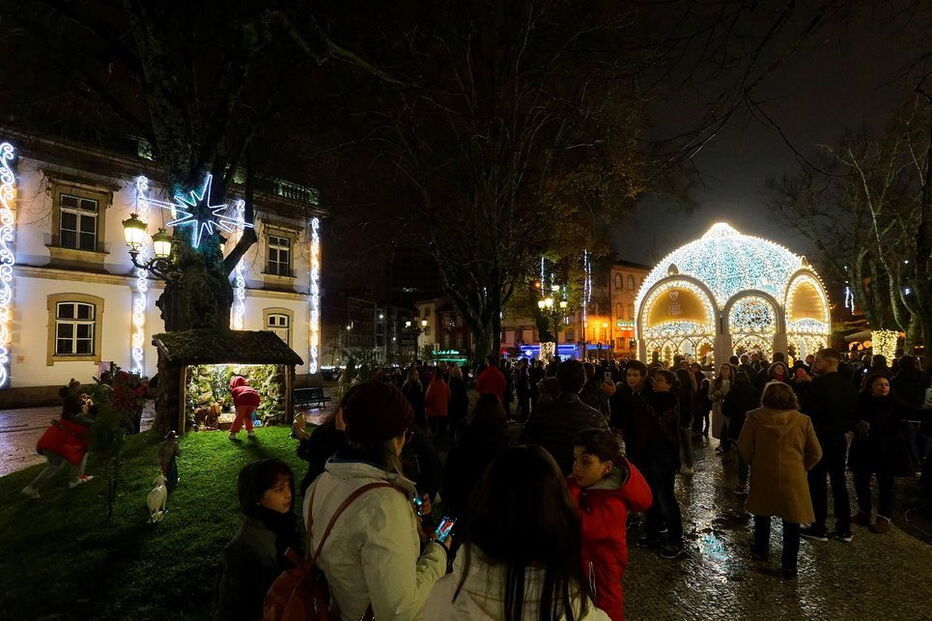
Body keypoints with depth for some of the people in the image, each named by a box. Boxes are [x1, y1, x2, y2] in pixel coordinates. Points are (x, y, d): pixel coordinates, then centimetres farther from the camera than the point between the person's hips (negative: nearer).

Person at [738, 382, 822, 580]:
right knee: (791, 521, 11)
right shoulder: (803, 420, -5)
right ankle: (789, 566, 16)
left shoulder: (755, 418, -10)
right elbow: (815, 453, 1)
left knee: (762, 514, 21)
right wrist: (801, 467, 15)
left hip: (763, 475, 0)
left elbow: (744, 448, -8)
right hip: (793, 477, 0)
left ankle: (760, 550, 37)